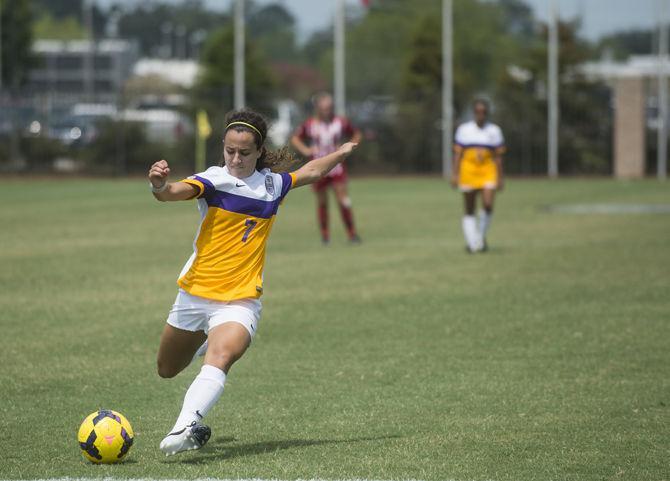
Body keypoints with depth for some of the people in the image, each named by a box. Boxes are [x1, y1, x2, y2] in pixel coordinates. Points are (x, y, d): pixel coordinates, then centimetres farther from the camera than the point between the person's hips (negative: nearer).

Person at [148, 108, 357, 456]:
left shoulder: (273, 184, 6)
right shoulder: (215, 179, -8)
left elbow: (310, 172, 29)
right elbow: (177, 192, -30)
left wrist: (343, 152, 37)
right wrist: (160, 187, -52)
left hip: (240, 300, 0)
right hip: (195, 293, 0)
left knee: (220, 359, -30)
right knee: (168, 370, 20)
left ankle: (185, 429, -45)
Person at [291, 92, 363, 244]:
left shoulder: (341, 122, -3)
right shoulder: (309, 125, -5)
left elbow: (356, 135, 12)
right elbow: (295, 138, 9)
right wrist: (305, 150, -7)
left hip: (337, 168, 0)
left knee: (343, 200, -9)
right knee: (322, 202, 9)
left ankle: (352, 233, -1)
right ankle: (325, 234, 24)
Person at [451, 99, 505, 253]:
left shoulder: (494, 130, 6)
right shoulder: (464, 129, 4)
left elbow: (498, 156, 7)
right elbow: (458, 153, 3)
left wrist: (500, 178, 5)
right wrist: (455, 174, -5)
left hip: (488, 171, 0)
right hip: (468, 170, 0)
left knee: (488, 204, -17)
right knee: (469, 210, 2)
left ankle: (482, 236, 5)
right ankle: (471, 241, 12)